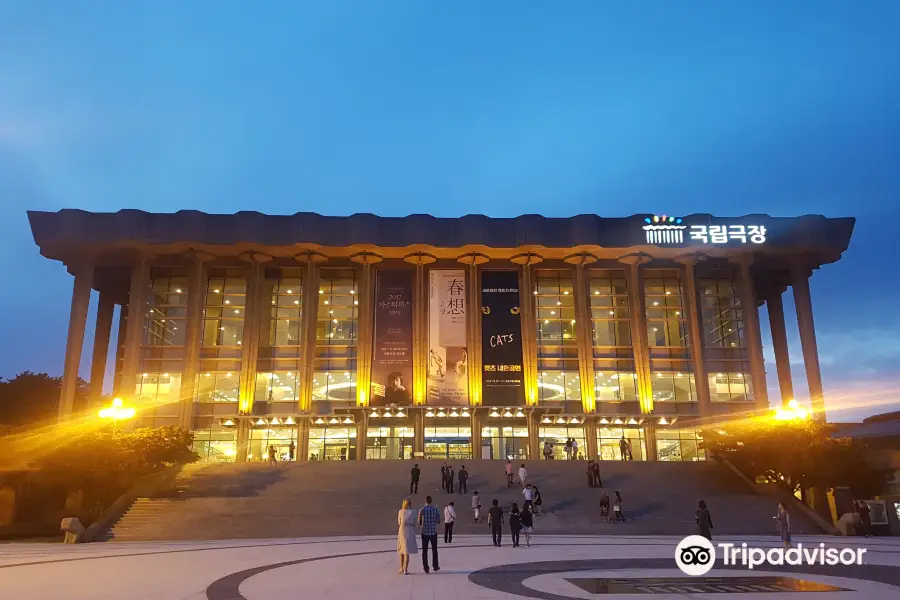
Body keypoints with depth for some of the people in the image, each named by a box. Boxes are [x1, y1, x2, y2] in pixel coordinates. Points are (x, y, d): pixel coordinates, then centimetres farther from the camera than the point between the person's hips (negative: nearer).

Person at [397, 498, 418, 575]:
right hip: (410, 531, 0)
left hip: (402, 532, 1)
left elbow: (399, 523, 5)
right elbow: (414, 524, 2)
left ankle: (402, 568, 27)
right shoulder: (413, 512, -3)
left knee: (401, 550, 18)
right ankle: (405, 570, -3)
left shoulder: (401, 511, -3)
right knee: (407, 552, 1)